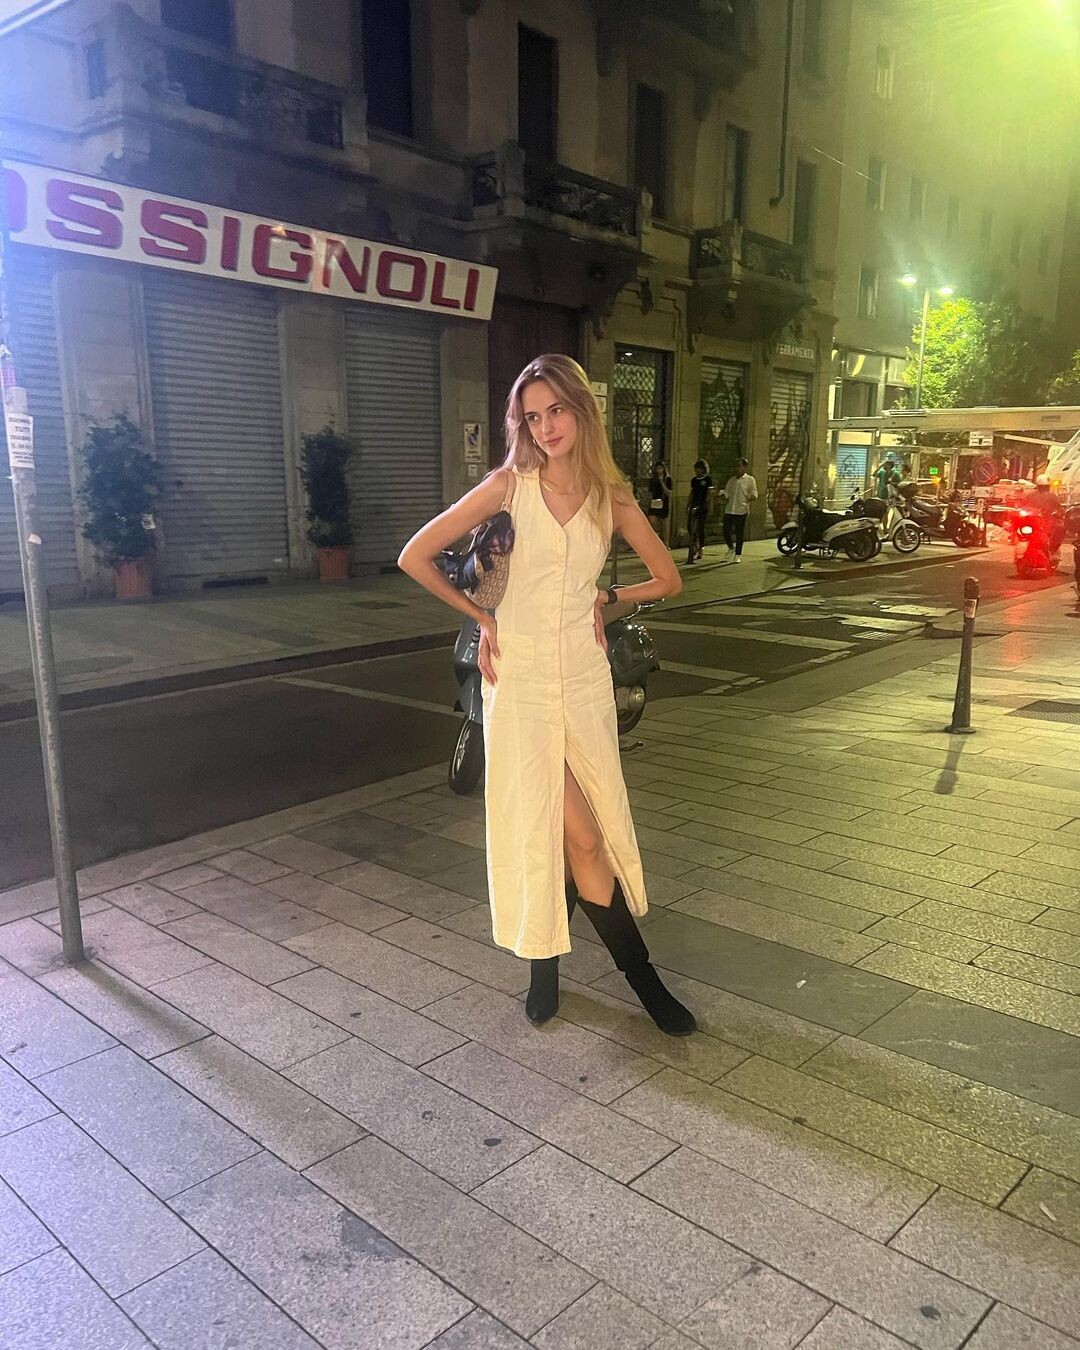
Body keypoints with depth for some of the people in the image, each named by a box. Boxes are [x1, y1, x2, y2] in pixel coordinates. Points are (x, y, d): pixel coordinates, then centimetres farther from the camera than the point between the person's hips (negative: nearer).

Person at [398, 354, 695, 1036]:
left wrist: (604, 600, 9)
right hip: (520, 677, -2)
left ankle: (546, 967, 24)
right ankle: (641, 975, 18)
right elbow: (415, 556, -3)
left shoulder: (613, 496, 3)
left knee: (585, 831, 3)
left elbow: (668, 578, 16)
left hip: (584, 678, 3)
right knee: (579, 836, -1)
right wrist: (482, 616, 0)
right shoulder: (510, 485, -4)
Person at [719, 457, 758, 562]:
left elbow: (754, 495, -1)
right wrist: (723, 496, -4)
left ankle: (738, 555, 14)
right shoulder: (731, 480, 14)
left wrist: (750, 498, -21)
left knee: (739, 534, 1)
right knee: (726, 532, 3)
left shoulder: (750, 479, 2)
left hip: (741, 511, -4)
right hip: (729, 510, 4)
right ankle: (731, 548, 31)